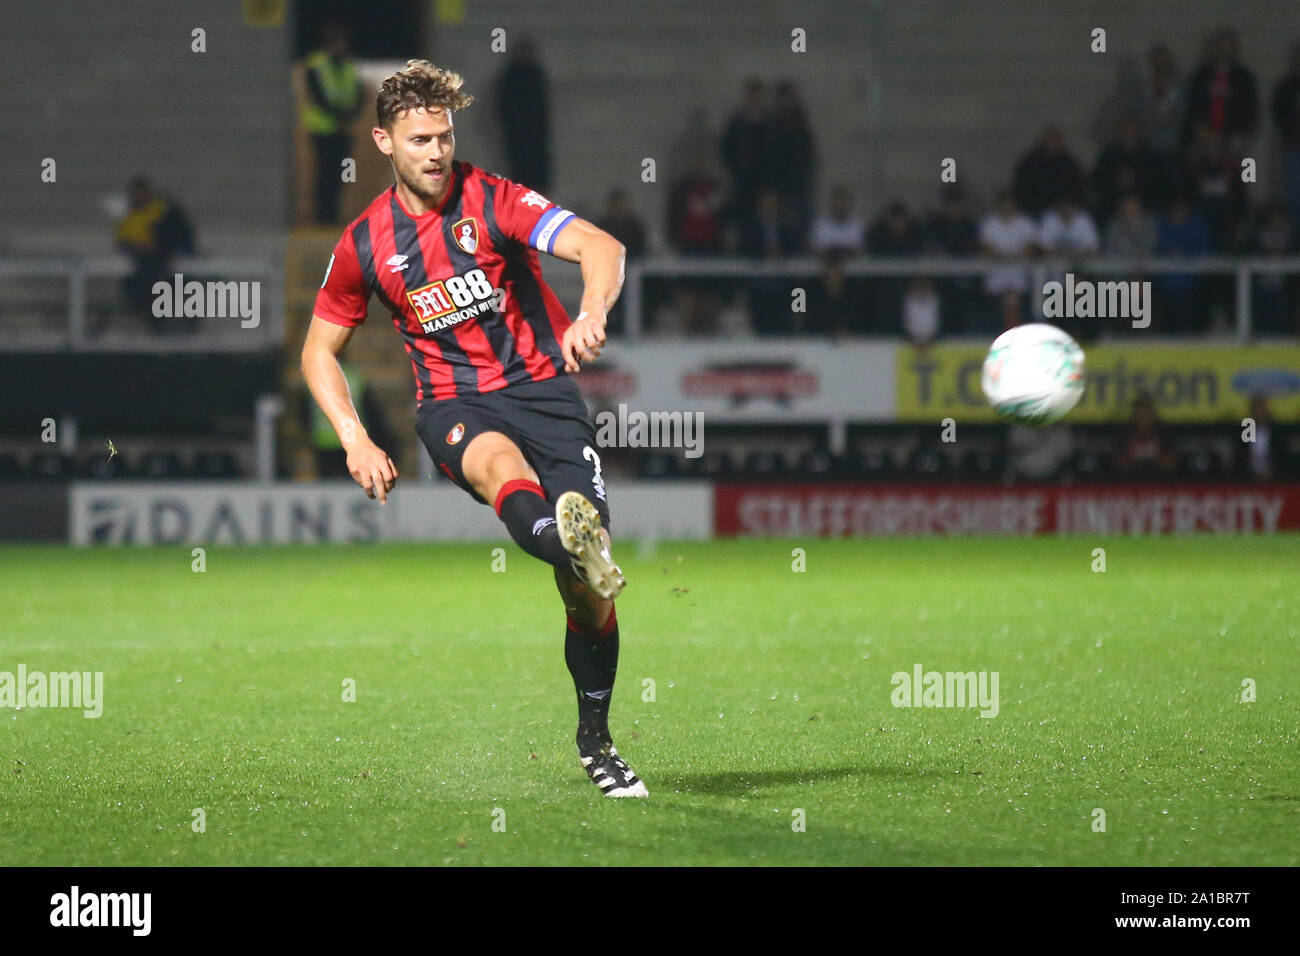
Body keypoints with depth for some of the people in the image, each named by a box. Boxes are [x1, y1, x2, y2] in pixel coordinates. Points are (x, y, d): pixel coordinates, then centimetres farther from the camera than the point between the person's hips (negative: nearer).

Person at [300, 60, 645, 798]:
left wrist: (591, 315, -42)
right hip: (452, 402, 0)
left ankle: (596, 738, 12)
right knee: (499, 461, -39)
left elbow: (600, 246, -20)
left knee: (590, 588, -9)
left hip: (541, 385, 0)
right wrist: (356, 440, 0)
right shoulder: (365, 244, 4)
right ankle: (563, 541, -73)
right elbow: (320, 350, 16)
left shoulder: (493, 200, -5)